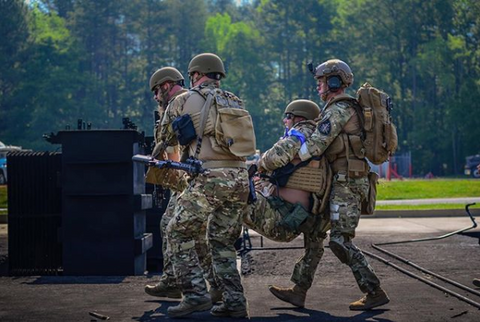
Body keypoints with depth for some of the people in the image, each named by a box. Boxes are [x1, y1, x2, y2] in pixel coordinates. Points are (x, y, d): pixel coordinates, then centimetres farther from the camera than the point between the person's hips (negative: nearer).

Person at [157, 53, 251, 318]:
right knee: (223, 241, 17)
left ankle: (196, 294, -3)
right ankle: (234, 301, 12)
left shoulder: (184, 101, 3)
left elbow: (167, 139, 15)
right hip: (240, 177, 6)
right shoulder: (236, 103, 17)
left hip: (210, 178, -6)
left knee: (179, 234, 6)